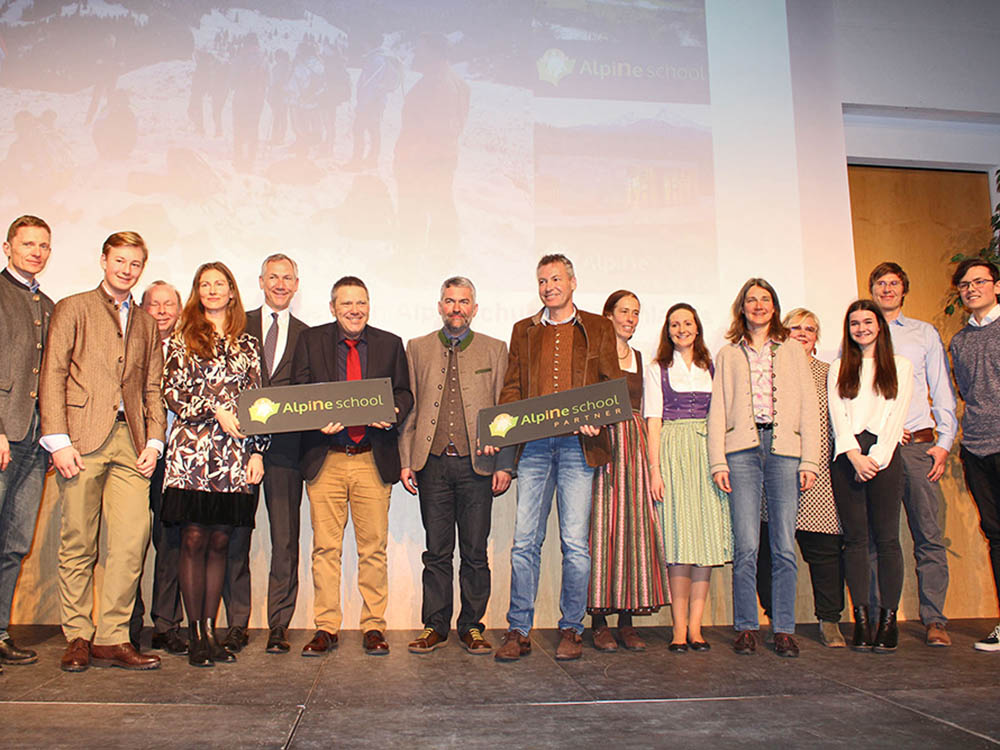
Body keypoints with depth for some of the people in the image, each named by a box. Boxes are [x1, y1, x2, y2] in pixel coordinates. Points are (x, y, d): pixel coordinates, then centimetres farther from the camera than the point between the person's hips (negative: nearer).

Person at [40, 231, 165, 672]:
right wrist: (58, 440, -9)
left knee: (132, 541, -6)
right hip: (82, 437, -3)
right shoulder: (72, 309, 9)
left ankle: (111, 639, 3)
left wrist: (154, 441, 6)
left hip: (130, 442, 3)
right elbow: (53, 377, 1)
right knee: (78, 544, 2)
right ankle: (78, 638, 14)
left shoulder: (146, 323, 21)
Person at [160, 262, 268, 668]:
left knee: (219, 542, 5)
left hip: (234, 456, 2)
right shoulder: (183, 339, 9)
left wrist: (257, 450, 5)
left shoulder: (247, 344, 14)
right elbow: (171, 393, 1)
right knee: (194, 540, -3)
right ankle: (195, 634, 6)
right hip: (192, 451, -2)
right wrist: (215, 411, -11)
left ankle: (210, 630, 13)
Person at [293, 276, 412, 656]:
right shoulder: (310, 340, 8)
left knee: (374, 547, 3)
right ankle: (326, 628, 15)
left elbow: (404, 393, 12)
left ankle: (373, 628, 14)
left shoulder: (390, 344, 11)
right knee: (325, 547, 3)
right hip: (325, 459, 0)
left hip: (374, 458, 1)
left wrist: (394, 411, -11)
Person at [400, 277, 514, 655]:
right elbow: (408, 409, 10)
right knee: (437, 551, 6)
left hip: (477, 464, 0)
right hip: (433, 464, 1)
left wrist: (504, 465, -2)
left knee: (475, 552, 5)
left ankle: (472, 627, 18)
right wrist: (405, 461, 3)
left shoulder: (494, 350, 9)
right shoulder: (418, 348, 11)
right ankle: (435, 627, 17)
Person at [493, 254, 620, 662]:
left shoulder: (598, 328, 13)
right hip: (533, 445, 2)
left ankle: (571, 630, 12)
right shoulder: (524, 331, 18)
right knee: (524, 540, 0)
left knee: (575, 544, -1)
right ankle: (518, 631, 9)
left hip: (577, 444, -2)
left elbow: (612, 384, 8)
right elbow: (512, 388, 14)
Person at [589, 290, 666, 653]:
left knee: (632, 525, 2)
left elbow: (641, 408, 18)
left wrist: (649, 458, 10)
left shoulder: (639, 358, 18)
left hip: (633, 446, 5)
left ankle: (627, 621, 8)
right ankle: (600, 621, 2)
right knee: (601, 525, -5)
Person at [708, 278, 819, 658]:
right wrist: (718, 461, 0)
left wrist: (809, 460, 1)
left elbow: (809, 406, 11)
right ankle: (746, 628, 4)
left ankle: (784, 630, 8)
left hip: (785, 448, 0)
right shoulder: (728, 354, 17)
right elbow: (717, 409, 11)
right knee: (746, 546, -5)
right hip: (742, 451, 0)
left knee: (784, 547, -2)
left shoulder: (792, 350, 17)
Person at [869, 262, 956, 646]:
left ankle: (934, 619, 3)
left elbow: (942, 391, 14)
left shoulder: (925, 333, 18)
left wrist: (944, 442, 3)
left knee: (929, 535, -3)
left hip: (918, 444, 1)